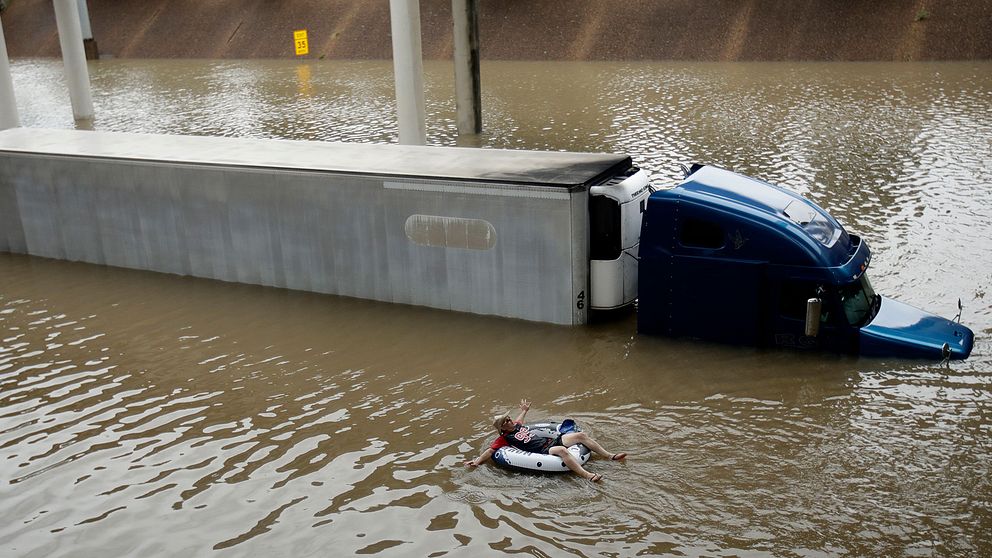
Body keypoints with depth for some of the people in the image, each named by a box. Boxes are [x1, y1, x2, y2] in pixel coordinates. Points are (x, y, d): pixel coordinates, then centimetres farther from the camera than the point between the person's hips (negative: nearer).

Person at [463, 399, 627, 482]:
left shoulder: (516, 426, 22)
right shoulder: (504, 438, 0)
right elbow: (490, 450, -7)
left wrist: (524, 410, 60)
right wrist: (477, 460, -19)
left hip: (551, 441, 9)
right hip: (543, 452, -9)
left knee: (581, 435, -5)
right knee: (562, 450, -41)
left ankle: (611, 456, -1)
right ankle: (588, 476, -53)